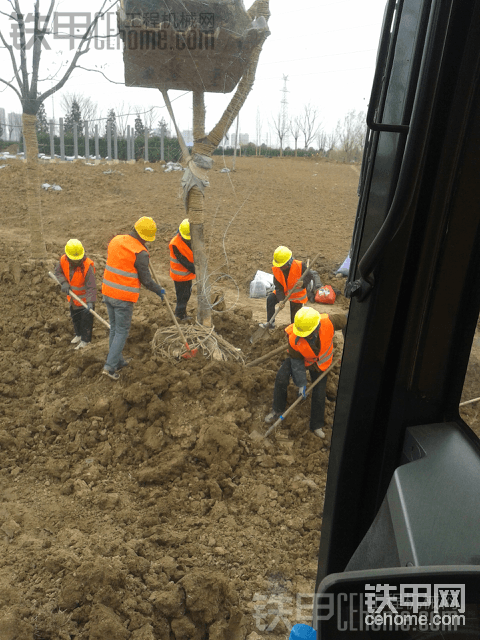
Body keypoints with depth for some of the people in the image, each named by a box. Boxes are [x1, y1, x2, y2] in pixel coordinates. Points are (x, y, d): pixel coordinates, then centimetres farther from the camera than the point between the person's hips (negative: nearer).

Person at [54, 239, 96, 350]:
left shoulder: (87, 266, -30)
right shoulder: (63, 260, -16)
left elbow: (91, 286, -30)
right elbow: (58, 272, 3)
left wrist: (90, 302, -38)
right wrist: (64, 283, -16)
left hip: (85, 297, -6)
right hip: (73, 296, 6)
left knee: (86, 319, 3)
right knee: (75, 317, 23)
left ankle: (85, 339, 22)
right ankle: (79, 334, 46)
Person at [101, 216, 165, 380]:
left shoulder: (114, 241, 5)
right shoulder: (140, 253, -15)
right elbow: (146, 280, -10)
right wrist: (159, 291, 7)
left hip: (108, 293, 7)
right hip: (124, 298, -7)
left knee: (114, 328, 19)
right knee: (122, 331, 4)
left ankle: (118, 360, 30)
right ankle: (110, 366, 1)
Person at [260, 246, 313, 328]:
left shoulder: (300, 266, -26)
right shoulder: (276, 269, -17)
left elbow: (308, 276, -13)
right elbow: (278, 287, -16)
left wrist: (303, 283, -37)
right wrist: (281, 300, -29)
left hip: (297, 295, -3)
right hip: (284, 291, 3)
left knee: (294, 317, 3)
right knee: (270, 299, -18)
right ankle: (270, 323, -8)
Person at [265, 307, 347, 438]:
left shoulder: (328, 321, -38)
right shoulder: (294, 339, -36)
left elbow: (345, 322, -15)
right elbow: (297, 362, -22)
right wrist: (301, 384, -17)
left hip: (320, 362, 1)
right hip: (301, 359, -1)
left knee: (319, 394, 2)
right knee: (281, 378, -18)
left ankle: (316, 426, 24)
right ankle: (277, 410, 7)